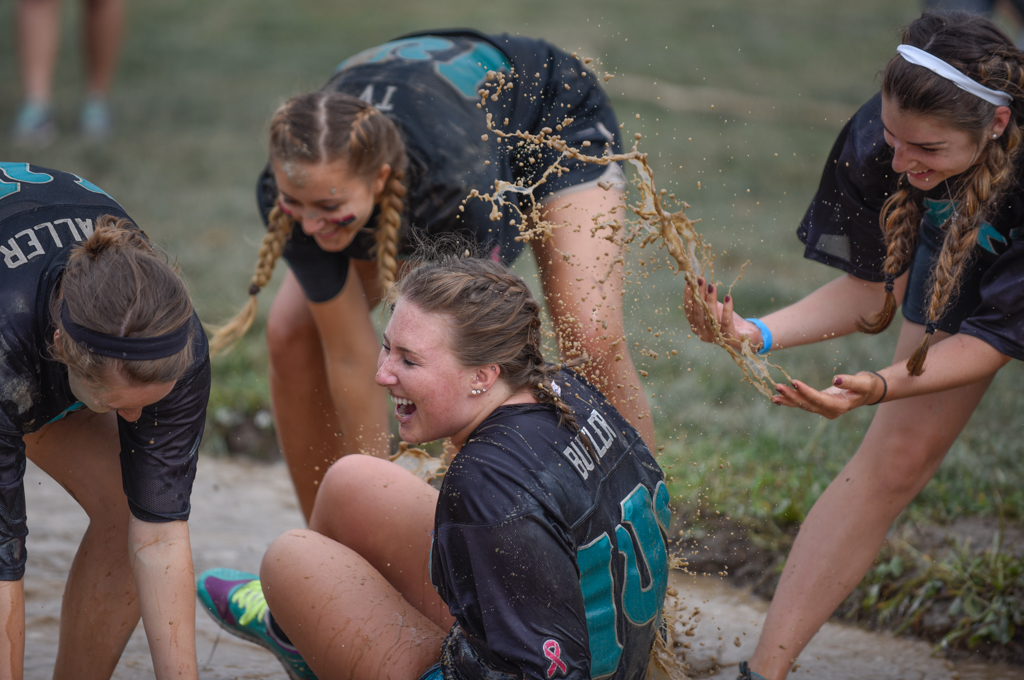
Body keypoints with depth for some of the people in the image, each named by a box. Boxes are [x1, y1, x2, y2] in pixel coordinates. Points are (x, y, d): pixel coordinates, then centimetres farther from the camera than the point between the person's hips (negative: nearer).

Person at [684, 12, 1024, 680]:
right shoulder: (881, 137, -31)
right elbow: (875, 290, -16)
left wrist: (882, 387, -47)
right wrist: (757, 334, -32)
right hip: (958, 254, 3)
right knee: (893, 459, -1)